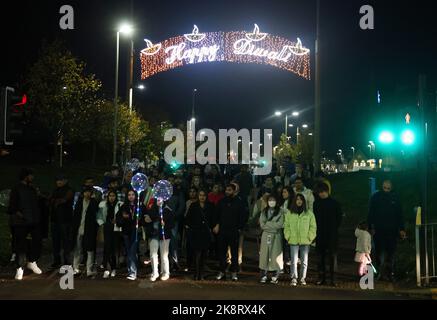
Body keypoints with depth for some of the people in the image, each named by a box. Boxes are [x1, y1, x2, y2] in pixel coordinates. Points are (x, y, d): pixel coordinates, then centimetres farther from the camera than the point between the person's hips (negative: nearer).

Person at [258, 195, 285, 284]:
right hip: (266, 235, 3)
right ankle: (264, 276, 5)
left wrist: (267, 223, -6)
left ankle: (275, 277, 2)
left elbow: (280, 224, -10)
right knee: (264, 255, 0)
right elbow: (262, 224, 2)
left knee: (275, 256, -4)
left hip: (276, 236, -3)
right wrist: (273, 225, -8)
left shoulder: (281, 211, 1)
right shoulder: (264, 211, 11)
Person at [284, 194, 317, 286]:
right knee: (294, 261, -3)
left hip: (305, 241, 0)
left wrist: (310, 237, -2)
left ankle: (303, 278, 17)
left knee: (304, 261, 7)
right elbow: (286, 226, 8)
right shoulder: (289, 213, 5)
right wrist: (288, 236, -1)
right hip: (293, 241, 0)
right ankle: (294, 278, 1)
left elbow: (313, 227, 5)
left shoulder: (309, 213, 2)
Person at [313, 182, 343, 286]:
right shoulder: (316, 203, 8)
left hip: (332, 234, -3)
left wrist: (334, 228, -2)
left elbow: (339, 218, 4)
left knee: (332, 256, -2)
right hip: (320, 234, 3)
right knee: (321, 256, 5)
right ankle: (321, 278, 12)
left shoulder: (335, 203, 0)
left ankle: (332, 279, 2)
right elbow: (314, 218, 12)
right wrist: (316, 229, 4)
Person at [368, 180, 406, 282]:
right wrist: (371, 227, -5)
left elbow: (399, 215, 8)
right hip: (378, 230, -1)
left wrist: (401, 229, 3)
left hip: (392, 230, 1)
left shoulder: (395, 198, 4)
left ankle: (390, 273, 10)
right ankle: (381, 272, 4)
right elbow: (371, 214, 2)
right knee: (379, 251, -1)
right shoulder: (376, 197, 1)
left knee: (391, 252, 3)